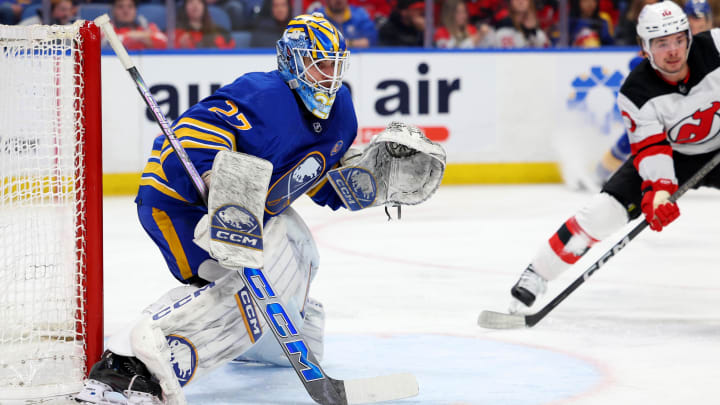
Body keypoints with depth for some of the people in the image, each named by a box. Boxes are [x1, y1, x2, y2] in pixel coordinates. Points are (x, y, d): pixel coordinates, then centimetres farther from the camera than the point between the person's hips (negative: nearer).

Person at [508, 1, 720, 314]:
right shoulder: (636, 92, -23)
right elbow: (651, 150, -27)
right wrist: (659, 191, -45)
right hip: (670, 155, -1)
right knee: (604, 211, -14)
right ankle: (536, 275, -2)